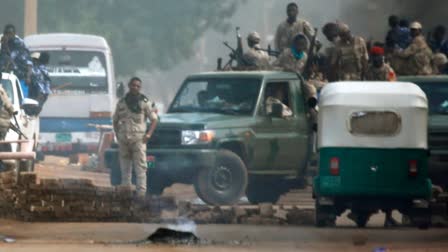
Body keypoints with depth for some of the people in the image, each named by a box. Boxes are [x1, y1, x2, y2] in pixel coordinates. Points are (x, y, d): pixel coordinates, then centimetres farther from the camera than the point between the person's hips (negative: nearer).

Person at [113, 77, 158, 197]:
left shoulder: (144, 102, 4)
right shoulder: (121, 102, 13)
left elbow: (154, 119, 3)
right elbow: (115, 120, 22)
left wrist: (149, 134, -9)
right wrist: (117, 134, 7)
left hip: (138, 139, -4)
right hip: (124, 140, 4)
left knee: (140, 168, -10)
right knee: (125, 168, 7)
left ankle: (141, 193, -14)